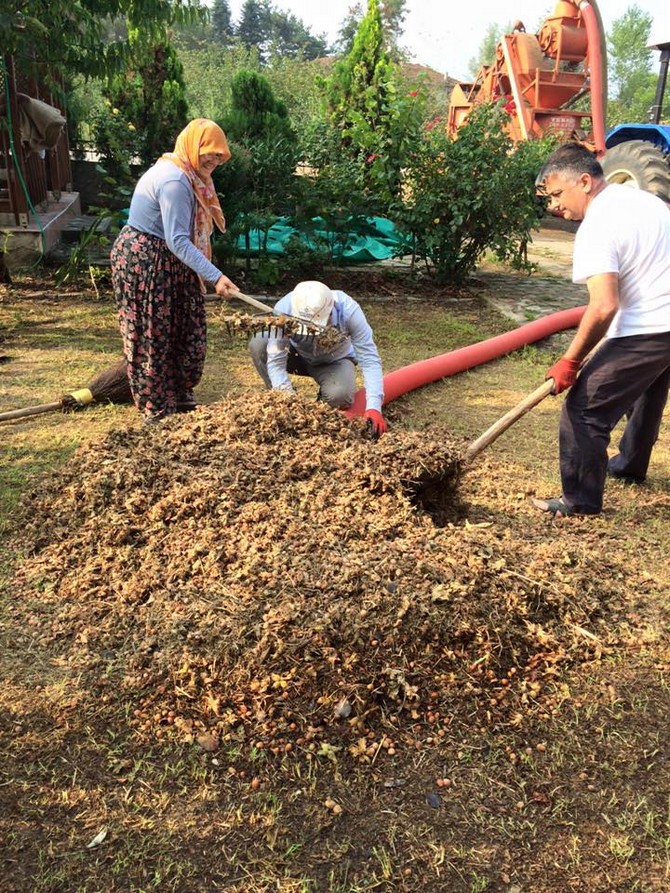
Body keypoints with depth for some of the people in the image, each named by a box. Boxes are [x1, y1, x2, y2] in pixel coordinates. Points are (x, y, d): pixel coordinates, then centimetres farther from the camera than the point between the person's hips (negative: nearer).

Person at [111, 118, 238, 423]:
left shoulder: (183, 174, 10)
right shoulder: (174, 181, -23)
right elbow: (177, 240, -29)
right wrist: (215, 276, -33)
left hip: (162, 261, 10)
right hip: (144, 262, -10)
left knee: (184, 331, 12)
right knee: (153, 337, -1)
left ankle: (180, 398, 23)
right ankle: (158, 411, 9)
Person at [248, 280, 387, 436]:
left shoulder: (348, 311, -35)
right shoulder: (283, 309, -34)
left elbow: (370, 360, -34)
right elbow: (276, 360, -31)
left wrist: (373, 407, -44)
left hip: (334, 361, -1)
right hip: (298, 355, 2)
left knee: (340, 396, -34)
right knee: (258, 344, -27)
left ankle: (324, 398, 4)